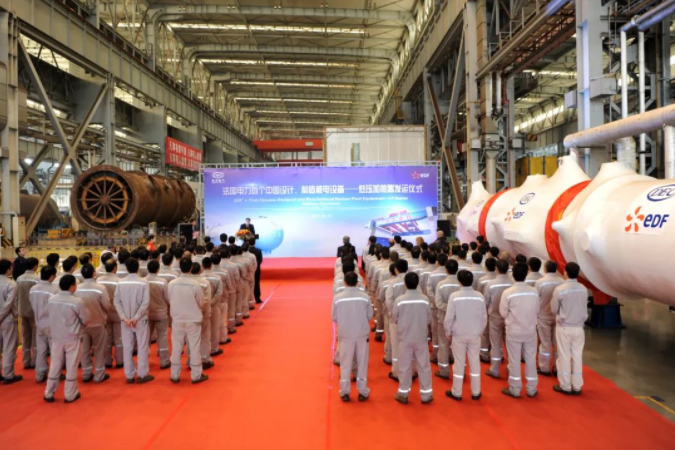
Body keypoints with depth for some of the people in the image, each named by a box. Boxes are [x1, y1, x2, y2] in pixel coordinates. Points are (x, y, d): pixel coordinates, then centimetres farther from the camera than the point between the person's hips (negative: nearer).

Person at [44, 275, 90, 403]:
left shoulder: (51, 300, -4)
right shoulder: (77, 302, -18)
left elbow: (52, 318, 8)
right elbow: (86, 320, -8)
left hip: (56, 337, 4)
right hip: (72, 338, -4)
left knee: (55, 365, 15)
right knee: (71, 366, 7)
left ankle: (49, 393, 23)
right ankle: (70, 395, 17)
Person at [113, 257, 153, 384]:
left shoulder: (121, 283, -2)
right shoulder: (143, 283, -10)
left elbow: (117, 301, -5)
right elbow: (146, 302, -15)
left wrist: (124, 318, -8)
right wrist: (136, 317, -13)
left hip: (125, 320, 3)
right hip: (141, 320, -3)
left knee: (127, 347, 10)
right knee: (142, 346, 7)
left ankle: (129, 375, 17)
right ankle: (142, 374, 12)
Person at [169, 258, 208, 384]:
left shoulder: (172, 284, -11)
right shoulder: (196, 284, -18)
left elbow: (169, 301, 3)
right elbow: (201, 304, -6)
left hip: (177, 320, 3)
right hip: (193, 320, -2)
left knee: (176, 348, 12)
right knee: (194, 348, 8)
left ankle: (175, 375, 22)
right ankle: (196, 375, 16)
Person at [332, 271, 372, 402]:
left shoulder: (338, 297, -11)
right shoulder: (364, 296, -9)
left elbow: (334, 318, -3)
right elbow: (370, 316, 0)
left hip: (345, 334, 0)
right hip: (362, 334, 0)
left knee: (345, 364, 12)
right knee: (362, 363, 13)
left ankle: (345, 392, 19)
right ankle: (362, 392, 21)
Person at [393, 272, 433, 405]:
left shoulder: (400, 300, -13)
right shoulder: (424, 299, -9)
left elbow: (395, 319, -2)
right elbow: (429, 319, 1)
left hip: (405, 338, -1)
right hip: (421, 338, 1)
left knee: (405, 366, 11)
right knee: (424, 366, 12)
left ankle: (403, 394, 21)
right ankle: (426, 394, 21)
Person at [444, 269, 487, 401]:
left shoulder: (454, 296, -16)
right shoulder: (479, 296, -7)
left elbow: (449, 317, -12)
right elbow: (484, 317, 1)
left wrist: (448, 331, 4)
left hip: (459, 334, -2)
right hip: (475, 334, 2)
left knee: (459, 363, 8)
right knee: (475, 362, 13)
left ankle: (456, 393, 18)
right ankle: (476, 392, 23)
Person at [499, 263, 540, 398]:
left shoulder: (508, 292, -16)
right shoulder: (534, 291, -7)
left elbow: (503, 313, -8)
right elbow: (537, 311, 4)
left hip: (514, 331, -3)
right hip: (530, 330, 3)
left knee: (514, 360, 8)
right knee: (531, 359, 14)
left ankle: (515, 389, 18)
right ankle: (531, 389, 24)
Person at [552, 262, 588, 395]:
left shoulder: (560, 289, -17)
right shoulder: (583, 289, -3)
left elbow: (554, 309, -6)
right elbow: (584, 308, 8)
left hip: (564, 327, -4)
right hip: (578, 327, 4)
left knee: (564, 357, 6)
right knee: (577, 356, 12)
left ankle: (565, 386, 14)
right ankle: (577, 386, 19)